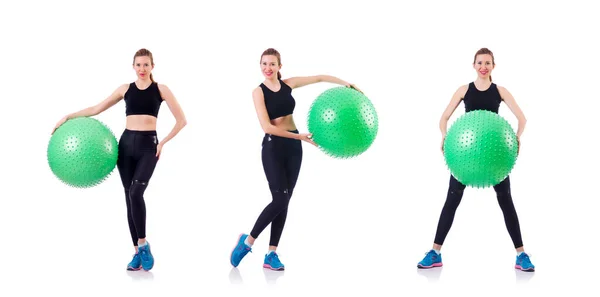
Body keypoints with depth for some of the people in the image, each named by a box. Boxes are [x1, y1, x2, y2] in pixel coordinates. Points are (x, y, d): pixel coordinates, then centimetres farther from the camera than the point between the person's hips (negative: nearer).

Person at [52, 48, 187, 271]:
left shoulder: (160, 89, 2)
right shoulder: (125, 89, 9)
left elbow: (181, 120, 2)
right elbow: (97, 109, 13)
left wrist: (163, 142, -3)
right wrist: (69, 117, 8)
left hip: (148, 145, -4)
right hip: (126, 144, 4)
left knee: (136, 192, -23)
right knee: (130, 197, 3)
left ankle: (143, 244, -10)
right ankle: (137, 252, 8)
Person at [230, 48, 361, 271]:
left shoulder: (288, 84, 4)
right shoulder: (259, 92, -10)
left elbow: (320, 78, 14)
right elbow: (267, 127, -18)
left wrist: (346, 84, 5)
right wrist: (300, 136, -22)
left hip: (293, 147, 5)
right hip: (273, 147, -5)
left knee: (284, 201, 4)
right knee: (280, 200, -14)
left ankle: (271, 254, 8)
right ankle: (247, 241, 3)